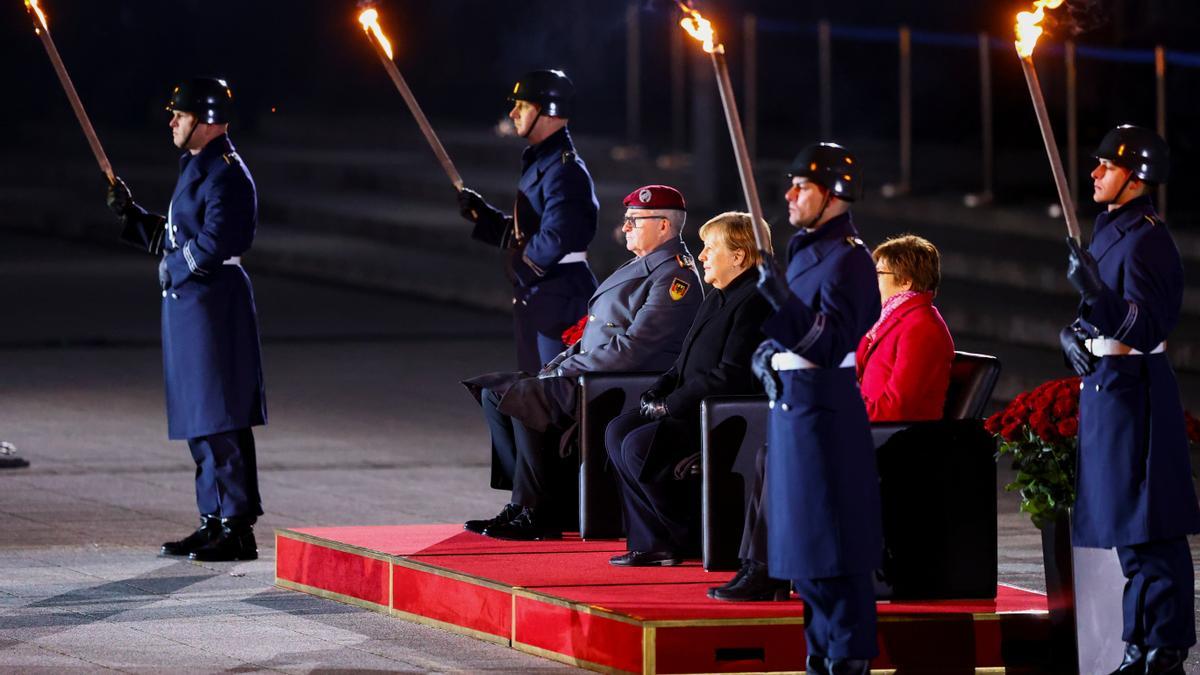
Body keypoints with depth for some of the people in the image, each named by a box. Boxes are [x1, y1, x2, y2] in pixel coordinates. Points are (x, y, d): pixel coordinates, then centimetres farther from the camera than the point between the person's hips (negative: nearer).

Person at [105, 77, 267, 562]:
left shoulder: (225, 174, -14)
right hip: (187, 304, 11)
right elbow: (173, 237, 22)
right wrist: (129, 214, 11)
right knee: (200, 425, 13)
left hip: (212, 304, -11)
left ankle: (238, 529, -9)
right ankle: (214, 522, 19)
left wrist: (174, 264, -9)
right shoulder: (196, 168, 18)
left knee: (220, 424, -10)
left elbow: (213, 244, -22)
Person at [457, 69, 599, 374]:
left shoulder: (565, 170, -16)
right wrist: (480, 213, 10)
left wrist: (521, 269, -13)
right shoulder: (538, 163, 17)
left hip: (558, 301, -11)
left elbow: (555, 238, -25)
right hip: (532, 299, 11)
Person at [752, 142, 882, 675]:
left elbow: (831, 345, -22)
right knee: (801, 534, 13)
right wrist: (767, 353, 4)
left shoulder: (848, 259, -13)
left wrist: (783, 299, -33)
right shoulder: (805, 250, 15)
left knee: (831, 541, -7)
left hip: (824, 410, -10)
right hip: (790, 402, 10)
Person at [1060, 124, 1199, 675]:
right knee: (1127, 526, 14)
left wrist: (1094, 291, -35)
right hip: (1103, 385, 10)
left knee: (1149, 530, -8)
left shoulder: (1147, 241, -16)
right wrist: (1072, 334, 4)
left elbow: (1145, 327, -24)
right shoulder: (1107, 232, 14)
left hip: (1132, 390, -10)